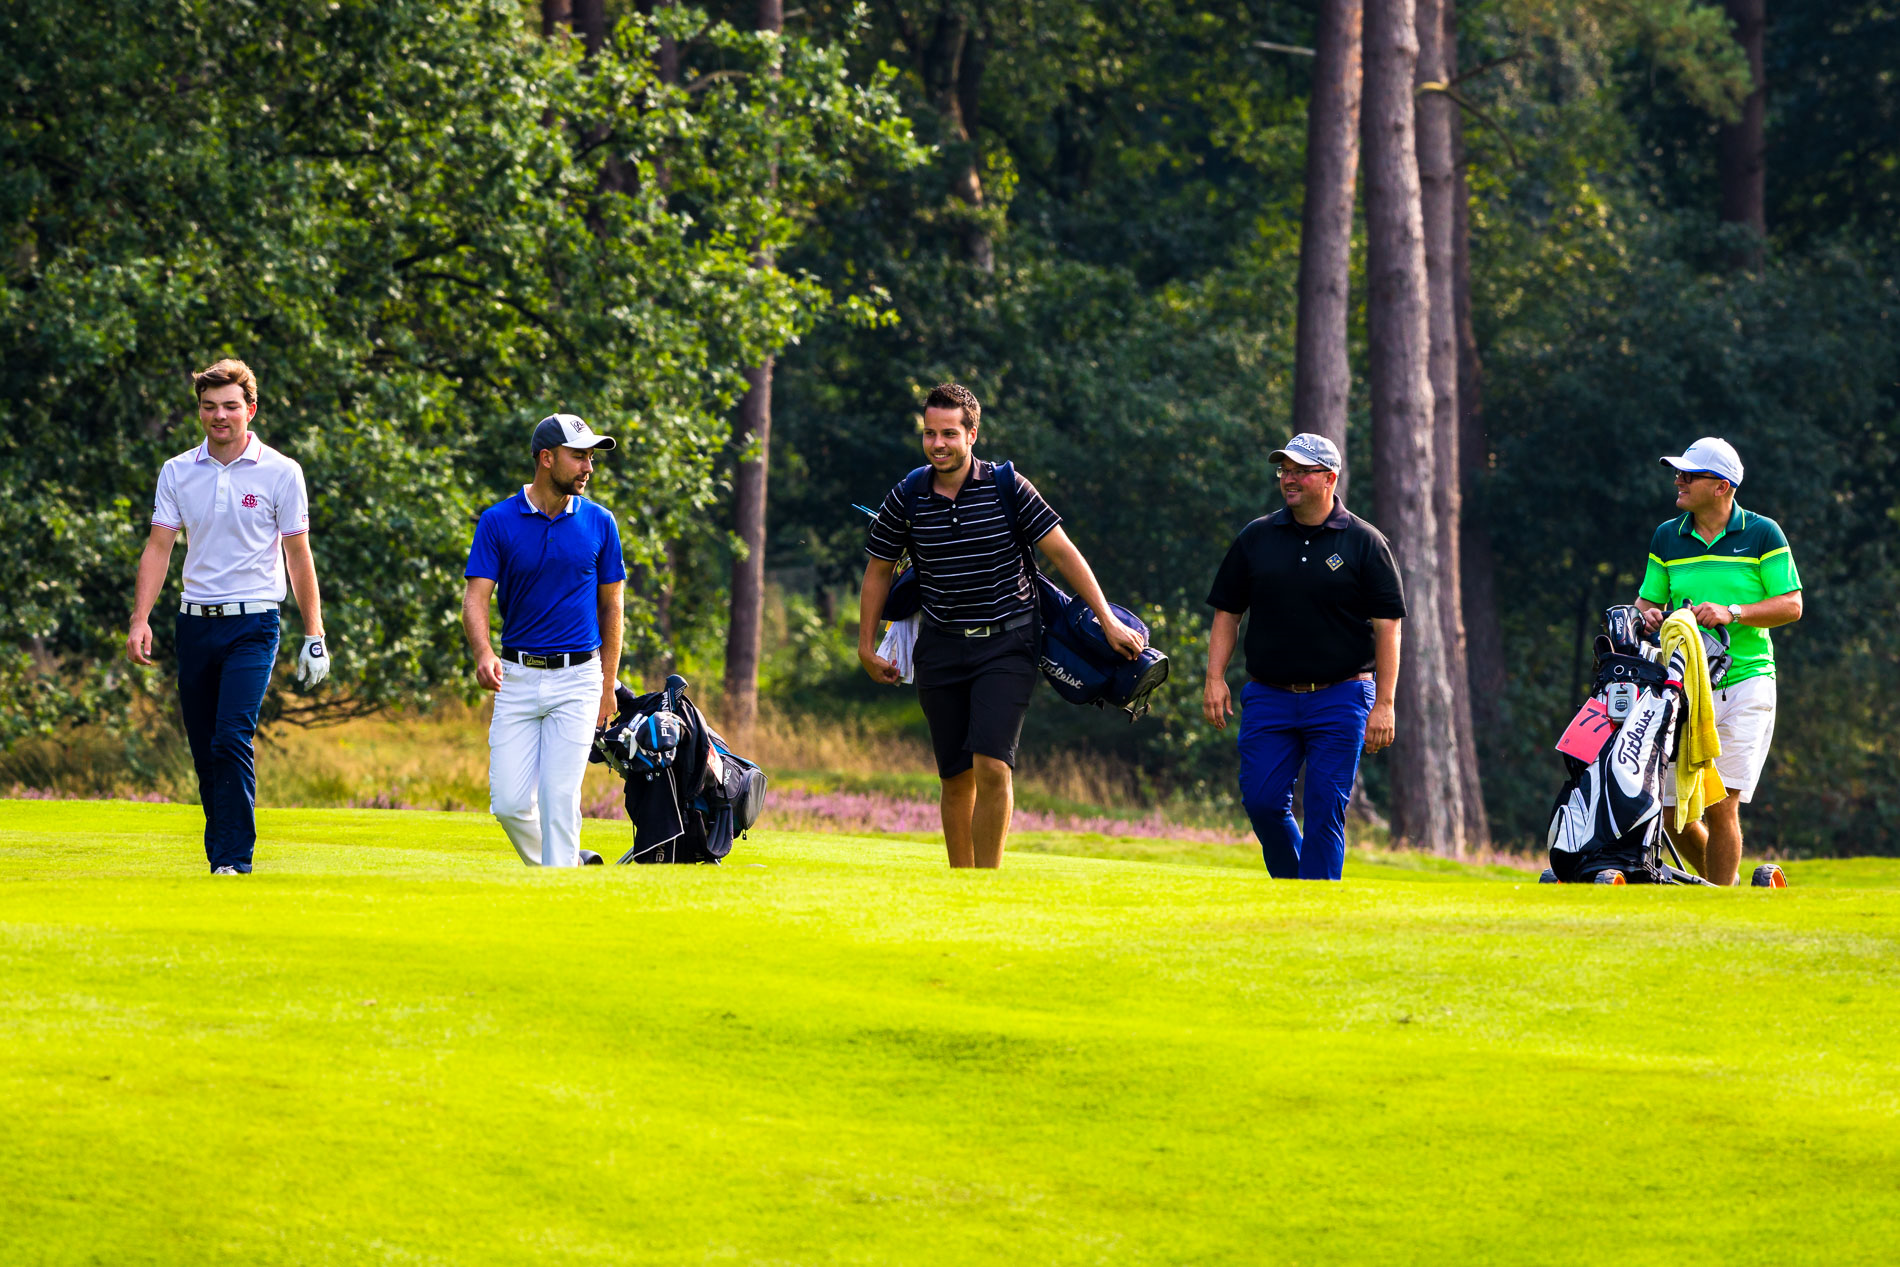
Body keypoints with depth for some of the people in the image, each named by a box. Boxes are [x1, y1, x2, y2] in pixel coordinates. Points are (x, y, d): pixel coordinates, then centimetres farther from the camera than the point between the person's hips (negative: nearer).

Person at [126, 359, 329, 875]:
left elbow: (298, 556, 3)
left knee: (232, 739, -17)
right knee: (204, 749, 5)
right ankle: (217, 854, 15)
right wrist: (140, 620, -5)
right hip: (195, 621, 4)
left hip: (253, 623, -4)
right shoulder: (177, 472, 7)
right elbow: (159, 547, 6)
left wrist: (313, 634, 0)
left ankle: (236, 856, -16)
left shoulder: (280, 473, -1)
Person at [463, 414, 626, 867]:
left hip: (577, 680, 0)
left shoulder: (599, 523, 3)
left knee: (559, 799, -9)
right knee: (509, 803, -3)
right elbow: (475, 598, -7)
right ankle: (560, 864, 22)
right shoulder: (497, 521, -1)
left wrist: (608, 684, 7)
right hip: (517, 677, 0)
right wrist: (483, 653, -26)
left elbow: (610, 606, 10)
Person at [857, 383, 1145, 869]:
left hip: (1006, 645, -3)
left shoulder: (1007, 488, -6)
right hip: (942, 647, 3)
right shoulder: (905, 499, 0)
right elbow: (878, 571, 15)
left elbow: (1063, 552, -2)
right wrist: (866, 647, 16)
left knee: (992, 766, -17)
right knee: (957, 778, 4)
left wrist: (1108, 621, -2)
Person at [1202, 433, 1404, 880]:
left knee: (1325, 810, -6)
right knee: (1262, 801, -4)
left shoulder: (1365, 543, 0)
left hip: (1340, 697, -3)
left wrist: (1384, 704, -9)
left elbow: (1387, 626, -2)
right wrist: (1215, 679, 1)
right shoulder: (1256, 538, 10)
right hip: (1268, 698, 3)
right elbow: (1227, 612, 14)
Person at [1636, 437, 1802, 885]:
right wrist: (1647, 615, -8)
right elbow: (1649, 600, 16)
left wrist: (1732, 613, -17)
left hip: (1745, 684, -4)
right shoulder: (1667, 537, 12)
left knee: (1720, 808, -13)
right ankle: (1721, 881, 25)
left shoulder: (1762, 534, 0)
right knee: (1673, 817, -1)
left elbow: (1791, 605, -2)